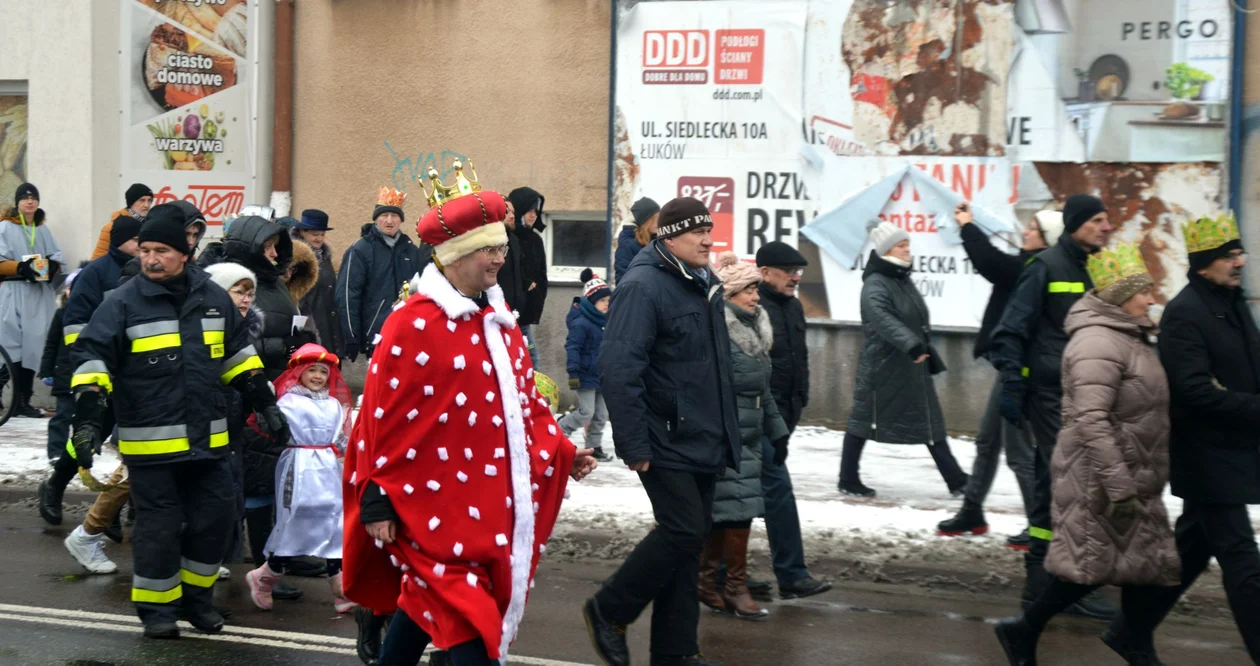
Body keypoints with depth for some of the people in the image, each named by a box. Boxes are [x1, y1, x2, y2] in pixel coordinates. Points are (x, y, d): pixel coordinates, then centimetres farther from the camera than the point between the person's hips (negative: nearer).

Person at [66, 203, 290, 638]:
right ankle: (157, 606, 17)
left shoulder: (213, 297, 6)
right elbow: (91, 358, -9)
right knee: (159, 524, 0)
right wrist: (88, 418, -19)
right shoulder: (124, 303, -7)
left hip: (207, 438, 4)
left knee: (214, 515, 9)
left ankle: (196, 595, 28)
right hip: (150, 442, -4)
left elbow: (238, 355, 18)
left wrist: (265, 403, 16)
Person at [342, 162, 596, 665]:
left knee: (425, 604, 19)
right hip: (436, 506, -8)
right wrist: (377, 502, -13)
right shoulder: (413, 323, -13)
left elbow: (524, 401, 19)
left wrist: (562, 452, 7)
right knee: (467, 620, -9)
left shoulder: (499, 320, 12)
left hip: (490, 504, 8)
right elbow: (384, 418, -13)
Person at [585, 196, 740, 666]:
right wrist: (634, 446, -23)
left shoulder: (705, 284, 12)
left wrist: (724, 434, 18)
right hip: (665, 444, -9)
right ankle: (608, 612, 8)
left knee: (691, 537, 10)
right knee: (682, 530, -11)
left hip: (702, 444, 9)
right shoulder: (643, 287, -16)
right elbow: (619, 369, -22)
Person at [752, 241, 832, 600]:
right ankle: (792, 575, -6)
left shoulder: (793, 307, 14)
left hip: (782, 412, 9)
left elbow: (799, 358, 24)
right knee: (777, 486, -9)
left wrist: (799, 400, 17)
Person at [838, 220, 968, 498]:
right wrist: (912, 346, -43)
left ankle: (956, 480, 12)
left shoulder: (903, 280, 12)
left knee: (930, 421, 9)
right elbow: (883, 320, -34)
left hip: (913, 366, 9)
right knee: (864, 419, 3)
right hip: (882, 365, -9)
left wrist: (927, 353, 23)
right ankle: (848, 480, 14)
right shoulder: (875, 284, -17)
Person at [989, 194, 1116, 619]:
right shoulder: (1046, 267, -10)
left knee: (1051, 487, 11)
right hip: (1050, 392, -8)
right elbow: (1012, 330, -13)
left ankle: (1039, 581, 18)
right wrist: (1011, 387, -18)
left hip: (1079, 396, 8)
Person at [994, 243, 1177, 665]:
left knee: (1141, 560, 10)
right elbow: (1091, 420, -27)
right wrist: (1119, 483, -28)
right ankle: (1024, 631, 11)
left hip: (1130, 475, 10)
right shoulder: (1098, 342, -19)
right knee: (1093, 562, -4)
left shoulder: (1129, 337, 14)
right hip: (1099, 477, -10)